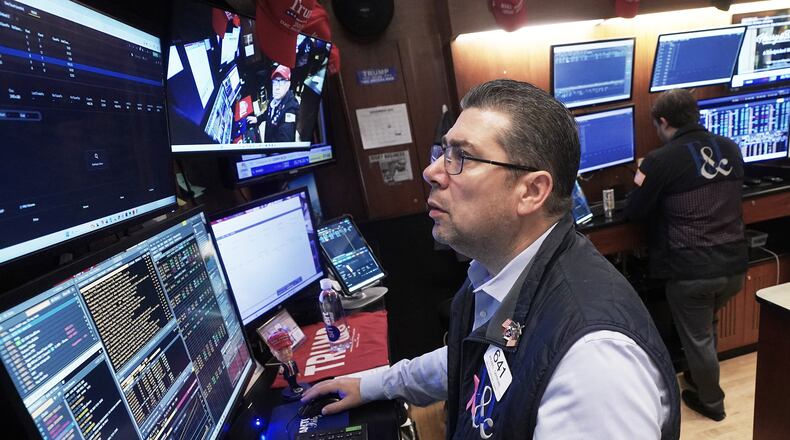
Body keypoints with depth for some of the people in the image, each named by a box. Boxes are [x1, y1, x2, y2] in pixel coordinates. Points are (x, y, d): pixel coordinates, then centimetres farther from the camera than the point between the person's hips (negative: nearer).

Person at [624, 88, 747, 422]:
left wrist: (643, 188, 13)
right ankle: (700, 378, 51)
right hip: (734, 265, 6)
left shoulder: (661, 160, -14)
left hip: (690, 270, -6)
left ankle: (711, 402, 36)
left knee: (697, 339, 16)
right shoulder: (731, 149, 5)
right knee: (706, 328, 30)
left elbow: (634, 213, -6)